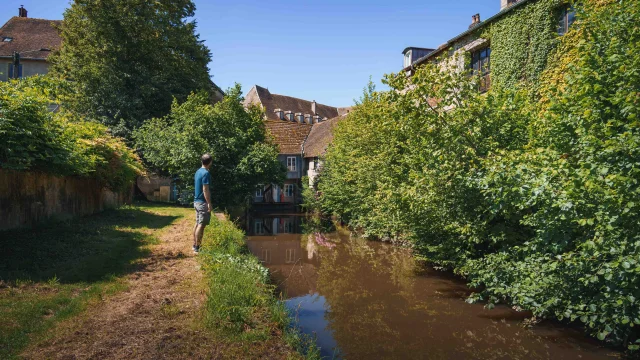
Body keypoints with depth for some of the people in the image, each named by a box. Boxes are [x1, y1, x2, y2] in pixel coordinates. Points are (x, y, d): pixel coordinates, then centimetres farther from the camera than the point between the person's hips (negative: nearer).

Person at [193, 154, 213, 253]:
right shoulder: (206, 173, -16)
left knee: (197, 223, 14)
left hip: (197, 201, 9)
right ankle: (197, 247, -3)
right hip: (203, 202, -9)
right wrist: (209, 203, -18)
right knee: (201, 225, -6)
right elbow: (205, 190, -20)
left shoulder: (198, 171, 12)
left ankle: (195, 245, 21)